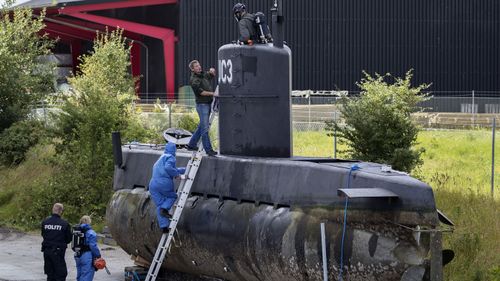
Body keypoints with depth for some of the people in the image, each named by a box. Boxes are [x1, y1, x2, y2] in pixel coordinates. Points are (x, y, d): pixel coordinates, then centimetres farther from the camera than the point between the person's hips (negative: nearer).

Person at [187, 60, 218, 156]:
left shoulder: (204, 75, 13)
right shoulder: (194, 80, -11)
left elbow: (213, 75, 31)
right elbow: (200, 92, -19)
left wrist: (212, 71, 8)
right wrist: (212, 93, -20)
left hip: (208, 104, 9)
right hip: (202, 104, -9)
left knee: (201, 126, 15)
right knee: (205, 128, -10)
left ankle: (191, 145, 26)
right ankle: (208, 149, -11)